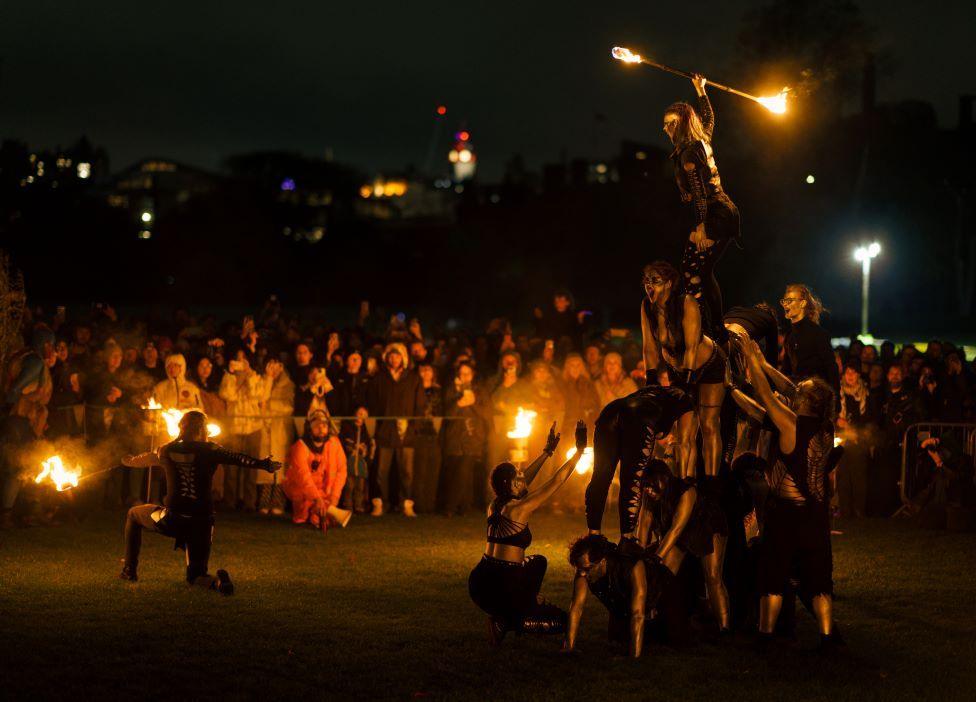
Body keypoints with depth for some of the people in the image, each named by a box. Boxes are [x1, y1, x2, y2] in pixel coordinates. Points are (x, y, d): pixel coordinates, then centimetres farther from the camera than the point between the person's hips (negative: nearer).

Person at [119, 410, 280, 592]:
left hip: (172, 520, 0)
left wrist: (129, 461, 49)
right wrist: (263, 464, -19)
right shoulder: (209, 451, -1)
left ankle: (130, 570, 28)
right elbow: (237, 459, -17)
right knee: (195, 576, 15)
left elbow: (145, 459, 28)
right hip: (202, 522, 0)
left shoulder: (167, 451, 7)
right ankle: (217, 582, -22)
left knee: (133, 514, 31)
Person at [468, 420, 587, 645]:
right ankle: (505, 622, -7)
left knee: (538, 562, 33)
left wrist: (547, 451, 26)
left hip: (479, 584, 8)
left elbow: (525, 479, 22)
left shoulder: (495, 506, 8)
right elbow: (557, 480, -9)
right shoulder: (519, 509, -14)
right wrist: (580, 450, -1)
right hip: (501, 590, -8)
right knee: (560, 620, 7)